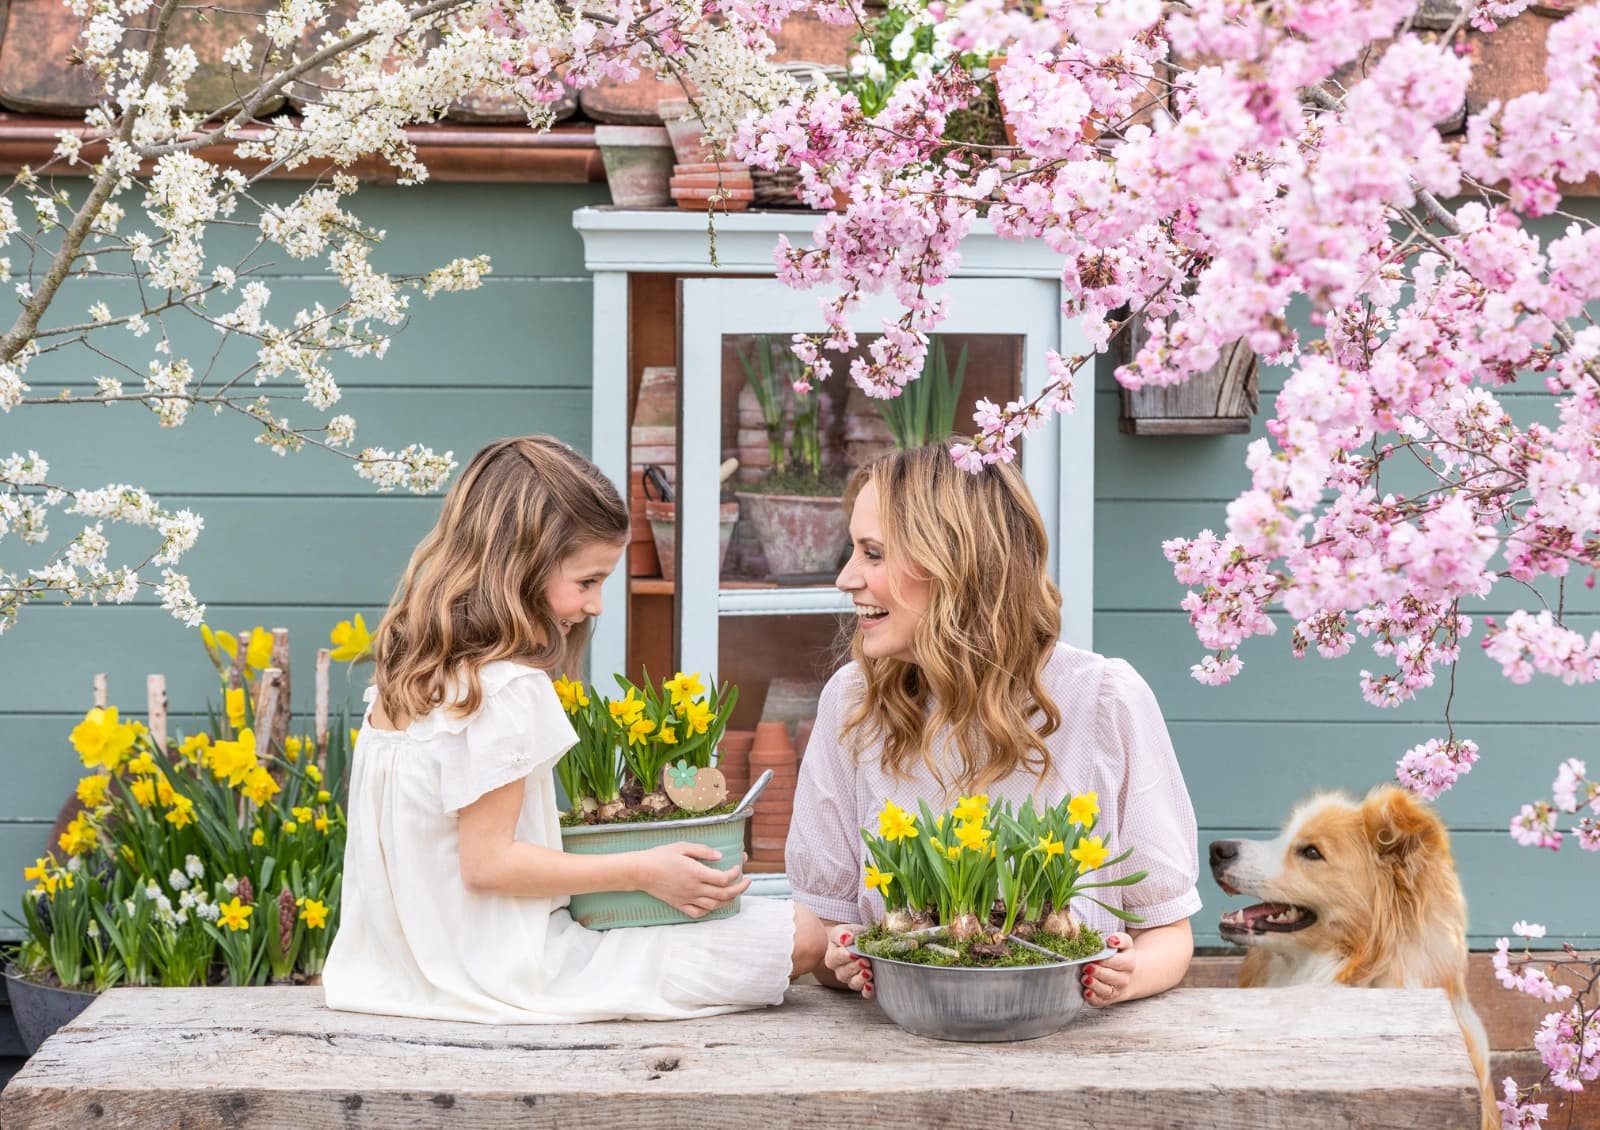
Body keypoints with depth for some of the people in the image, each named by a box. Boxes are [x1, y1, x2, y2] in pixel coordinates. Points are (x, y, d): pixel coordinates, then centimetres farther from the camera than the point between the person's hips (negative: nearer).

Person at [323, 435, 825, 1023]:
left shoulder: (407, 672, 9)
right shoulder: (508, 690, -19)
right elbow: (488, 862, -20)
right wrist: (643, 871, -14)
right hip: (512, 969, -10)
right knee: (802, 936, -11)